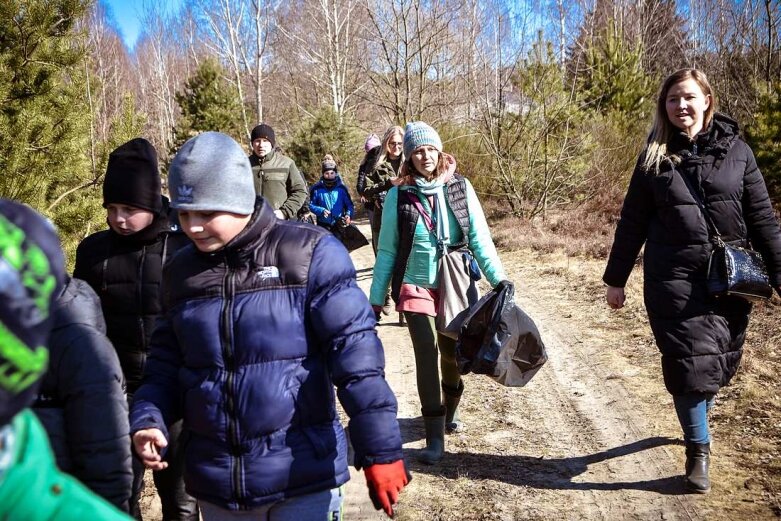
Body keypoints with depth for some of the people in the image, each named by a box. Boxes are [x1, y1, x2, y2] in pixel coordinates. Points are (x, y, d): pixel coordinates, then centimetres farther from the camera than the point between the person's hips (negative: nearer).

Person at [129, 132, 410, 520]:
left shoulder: (308, 254, -10)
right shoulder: (181, 272, 6)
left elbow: (355, 355, -13)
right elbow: (166, 365, 13)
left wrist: (381, 451, -16)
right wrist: (147, 419, -5)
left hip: (303, 478, -4)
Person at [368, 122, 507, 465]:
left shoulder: (460, 188, -2)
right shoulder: (398, 194, -5)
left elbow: (480, 239, -3)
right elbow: (387, 251, 1)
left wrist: (499, 280, -14)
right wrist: (376, 299, 2)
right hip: (416, 286, -2)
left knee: (452, 352, 11)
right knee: (426, 353, -12)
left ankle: (450, 410, 40)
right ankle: (435, 437, -4)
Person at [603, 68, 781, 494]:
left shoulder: (735, 151, 3)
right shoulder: (655, 157, 3)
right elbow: (632, 222, 5)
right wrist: (615, 279, 5)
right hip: (674, 278, -1)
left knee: (720, 358, 10)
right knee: (690, 359, -4)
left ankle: (696, 416, 39)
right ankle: (698, 449, 11)